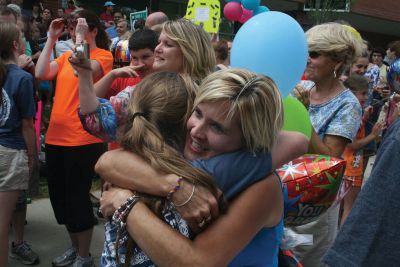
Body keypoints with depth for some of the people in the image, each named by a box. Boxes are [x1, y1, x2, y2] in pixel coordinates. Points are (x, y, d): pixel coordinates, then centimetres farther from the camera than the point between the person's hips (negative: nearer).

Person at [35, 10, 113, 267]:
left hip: (83, 140, -7)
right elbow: (41, 73, 0)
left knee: (77, 197, 2)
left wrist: (80, 38, -14)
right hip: (56, 137, 7)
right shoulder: (67, 55, 14)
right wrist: (51, 39, 2)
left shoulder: (103, 56, -5)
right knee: (59, 197, 16)